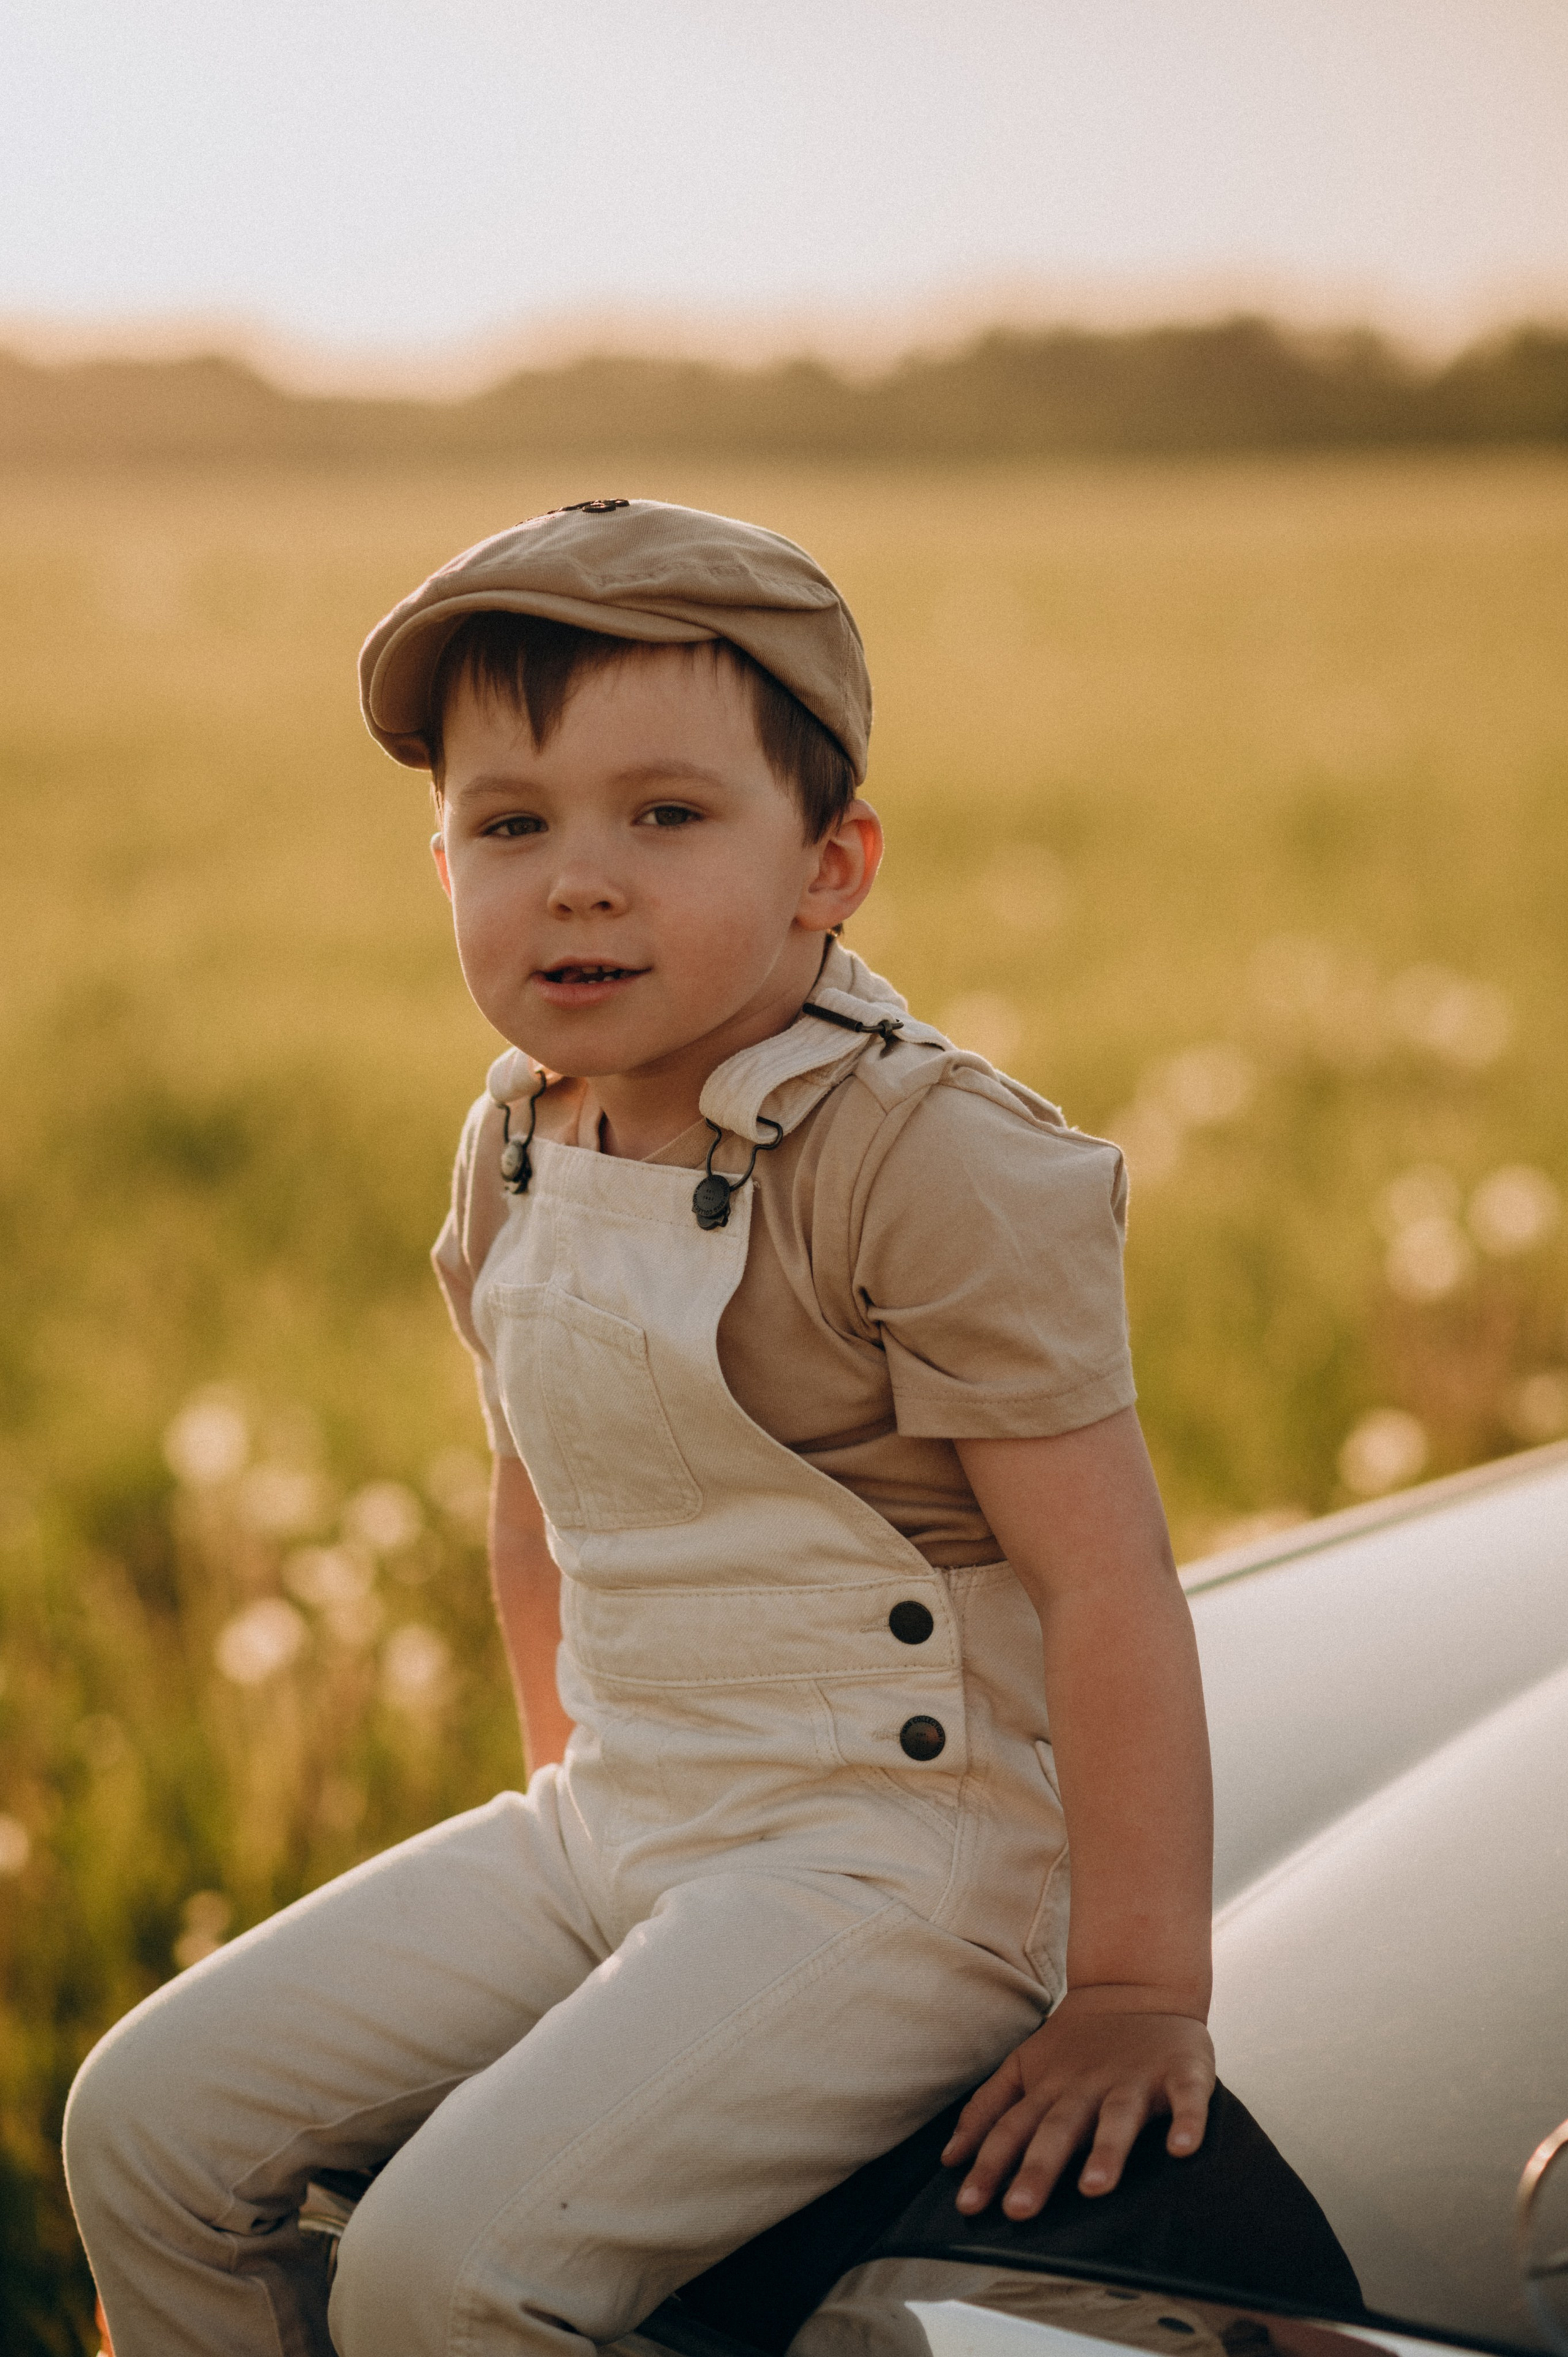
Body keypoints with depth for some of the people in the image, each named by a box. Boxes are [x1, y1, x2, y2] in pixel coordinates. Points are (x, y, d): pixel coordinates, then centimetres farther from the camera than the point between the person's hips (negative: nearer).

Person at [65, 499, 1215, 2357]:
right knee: (149, 2122, 2)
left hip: (900, 1857, -7)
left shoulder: (931, 1160, -19)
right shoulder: (517, 1151, 5)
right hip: (616, 1826, 8)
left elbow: (1107, 1580, -20)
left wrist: (1139, 1990, -18)